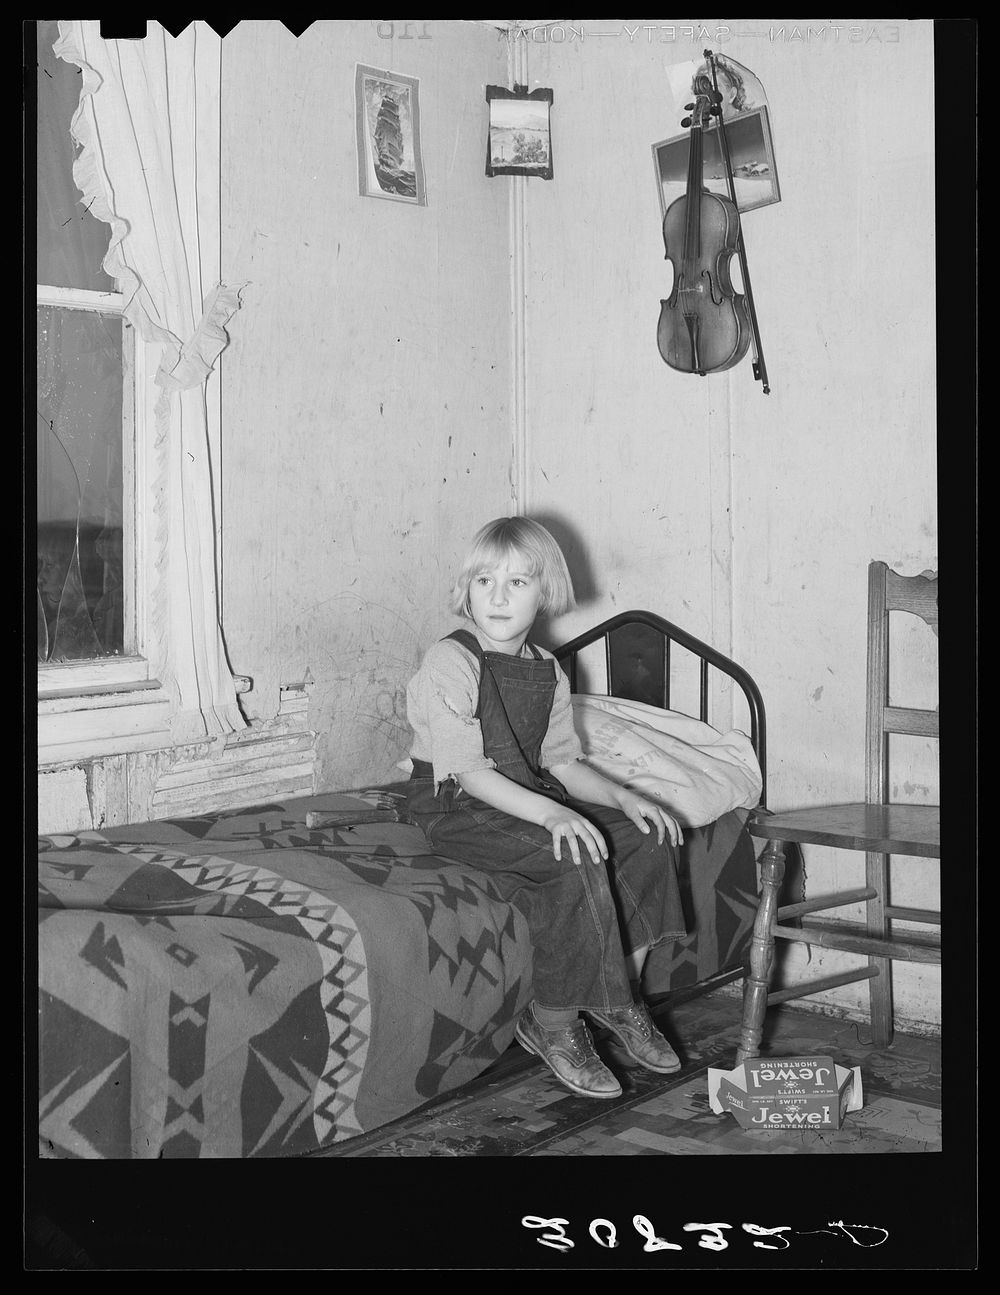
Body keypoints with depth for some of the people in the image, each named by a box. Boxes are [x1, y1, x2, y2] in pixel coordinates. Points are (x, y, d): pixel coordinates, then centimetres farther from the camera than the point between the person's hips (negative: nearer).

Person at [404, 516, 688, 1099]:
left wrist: (622, 796, -5)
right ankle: (554, 1027, -15)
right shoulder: (450, 663, -14)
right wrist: (551, 813, -33)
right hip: (455, 808, -7)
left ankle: (620, 994, 3)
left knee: (649, 836, -8)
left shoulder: (548, 670, 9)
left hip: (528, 797, 8)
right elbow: (468, 771, -22)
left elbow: (561, 761, 13)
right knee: (577, 861, -29)